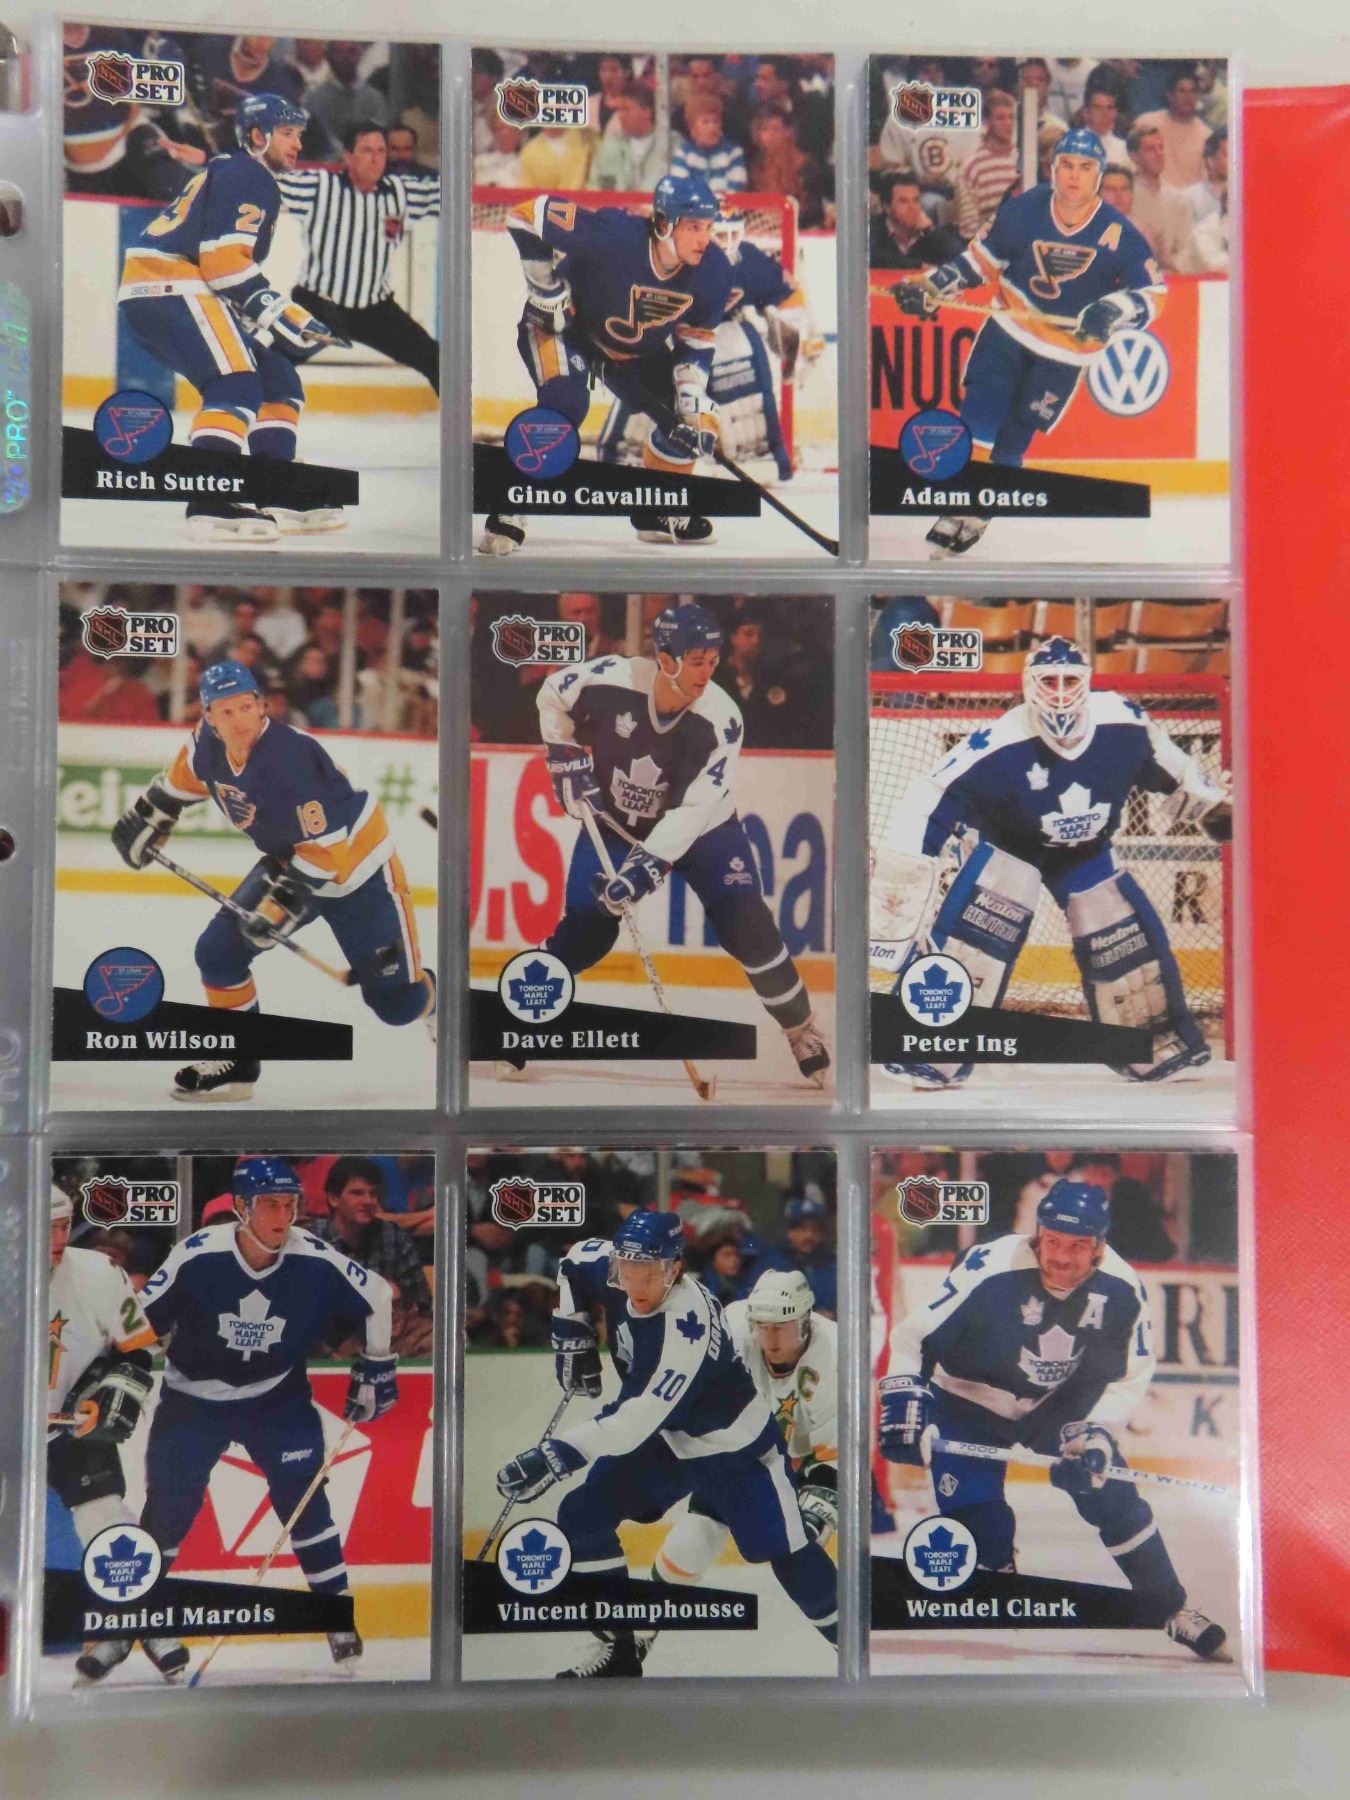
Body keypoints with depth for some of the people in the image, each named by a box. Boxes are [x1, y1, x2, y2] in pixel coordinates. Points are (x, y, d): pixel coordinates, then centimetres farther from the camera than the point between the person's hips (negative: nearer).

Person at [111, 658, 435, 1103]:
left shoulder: (294, 756, -31)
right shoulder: (209, 744, -8)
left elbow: (326, 843, -30)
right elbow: (184, 778, 17)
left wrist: (288, 897, -32)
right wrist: (146, 815, 16)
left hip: (357, 865, -7)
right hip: (290, 861, 7)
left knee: (396, 1002, -6)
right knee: (218, 951, -3)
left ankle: (439, 1004, 31)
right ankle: (237, 1064, 14)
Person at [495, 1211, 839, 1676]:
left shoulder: (687, 1325, -38)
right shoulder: (609, 1265, -18)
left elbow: (637, 1419, -41)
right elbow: (575, 1263, 6)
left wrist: (555, 1455, -45)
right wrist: (573, 1337, -2)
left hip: (735, 1445, -7)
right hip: (665, 1437, 7)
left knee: (787, 1551, -4)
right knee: (581, 1515, -4)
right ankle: (620, 1647, 10)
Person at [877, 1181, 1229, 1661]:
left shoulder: (1121, 1290, -20)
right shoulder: (992, 1270, -34)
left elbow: (1130, 1375, -6)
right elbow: (912, 1334, -25)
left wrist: (1098, 1432, -18)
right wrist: (903, 1398, -33)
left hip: (1058, 1403, 3)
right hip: (967, 1407, -3)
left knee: (1113, 1496, -1)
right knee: (984, 1531, -10)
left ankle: (1168, 1608, 22)